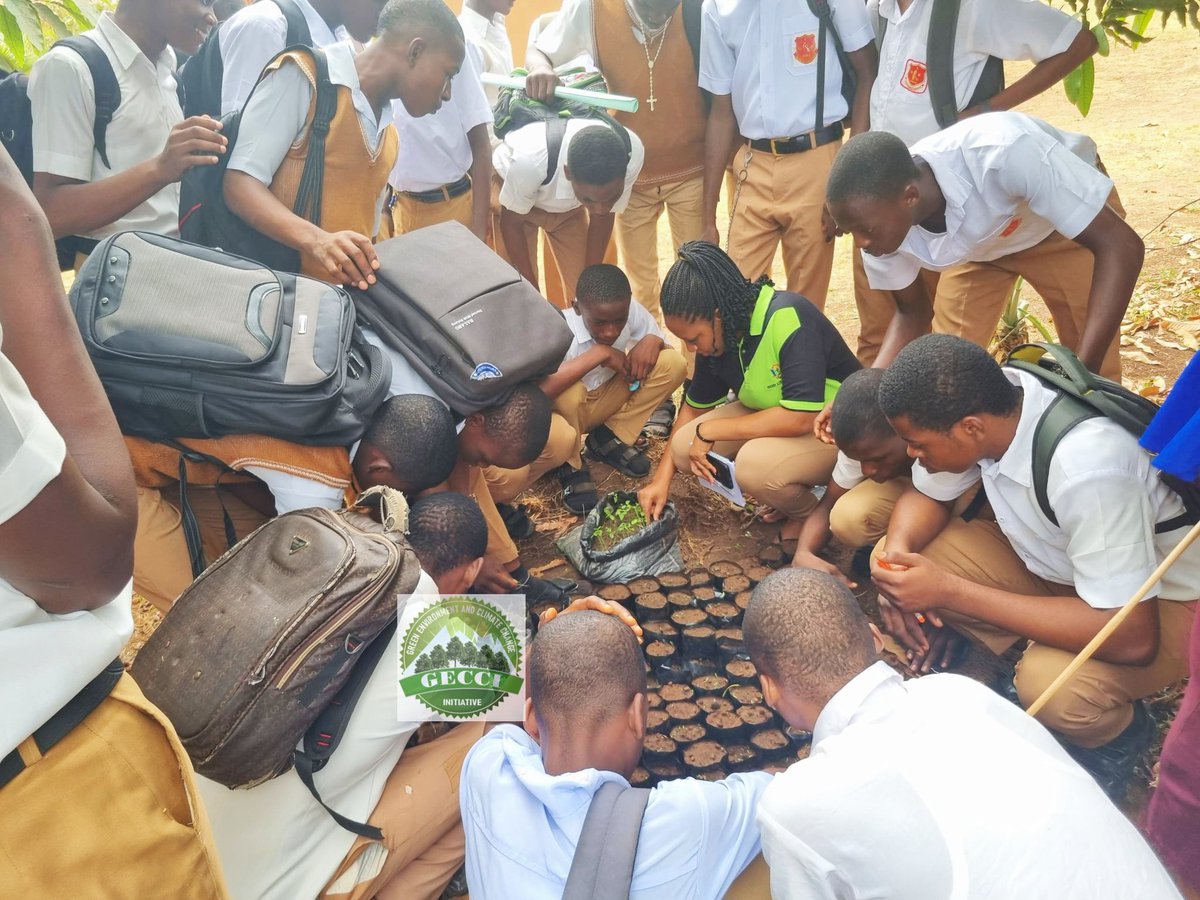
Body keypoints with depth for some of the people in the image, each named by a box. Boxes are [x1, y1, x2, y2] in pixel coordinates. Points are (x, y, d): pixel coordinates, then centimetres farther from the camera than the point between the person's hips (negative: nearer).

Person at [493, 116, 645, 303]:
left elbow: (602, 217, -14)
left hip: (570, 207, 3)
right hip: (514, 195, -3)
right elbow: (511, 222, -22)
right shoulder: (530, 159, -43)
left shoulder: (632, 152, -33)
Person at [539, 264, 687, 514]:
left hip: (604, 400, 5)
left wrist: (652, 341, -29)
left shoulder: (632, 311, -20)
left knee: (673, 363, -15)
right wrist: (598, 354, -45)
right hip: (566, 410, -5)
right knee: (567, 394, -41)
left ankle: (609, 438, 0)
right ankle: (569, 466, -8)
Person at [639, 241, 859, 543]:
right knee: (684, 448, -10)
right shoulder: (718, 336, -7)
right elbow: (694, 406, 7)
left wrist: (710, 431, -25)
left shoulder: (788, 319, -31)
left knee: (755, 463, -34)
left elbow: (799, 418, -34)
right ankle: (787, 491, 5)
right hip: (772, 415, 8)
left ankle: (809, 512, -2)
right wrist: (662, 478, 2)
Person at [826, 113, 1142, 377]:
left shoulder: (1003, 153, -44)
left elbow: (1121, 245, -37)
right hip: (978, 244, 3)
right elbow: (912, 312, -9)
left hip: (1067, 224, -3)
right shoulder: (880, 218, -27)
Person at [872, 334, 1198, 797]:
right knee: (909, 566, -12)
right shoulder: (981, 405, -18)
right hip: (1062, 564, 6)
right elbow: (926, 495, 0)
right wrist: (898, 552, -23)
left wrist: (951, 592, -35)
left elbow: (1132, 638, -35)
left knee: (1052, 685, -33)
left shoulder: (1087, 467, -37)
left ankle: (1117, 740, 2)